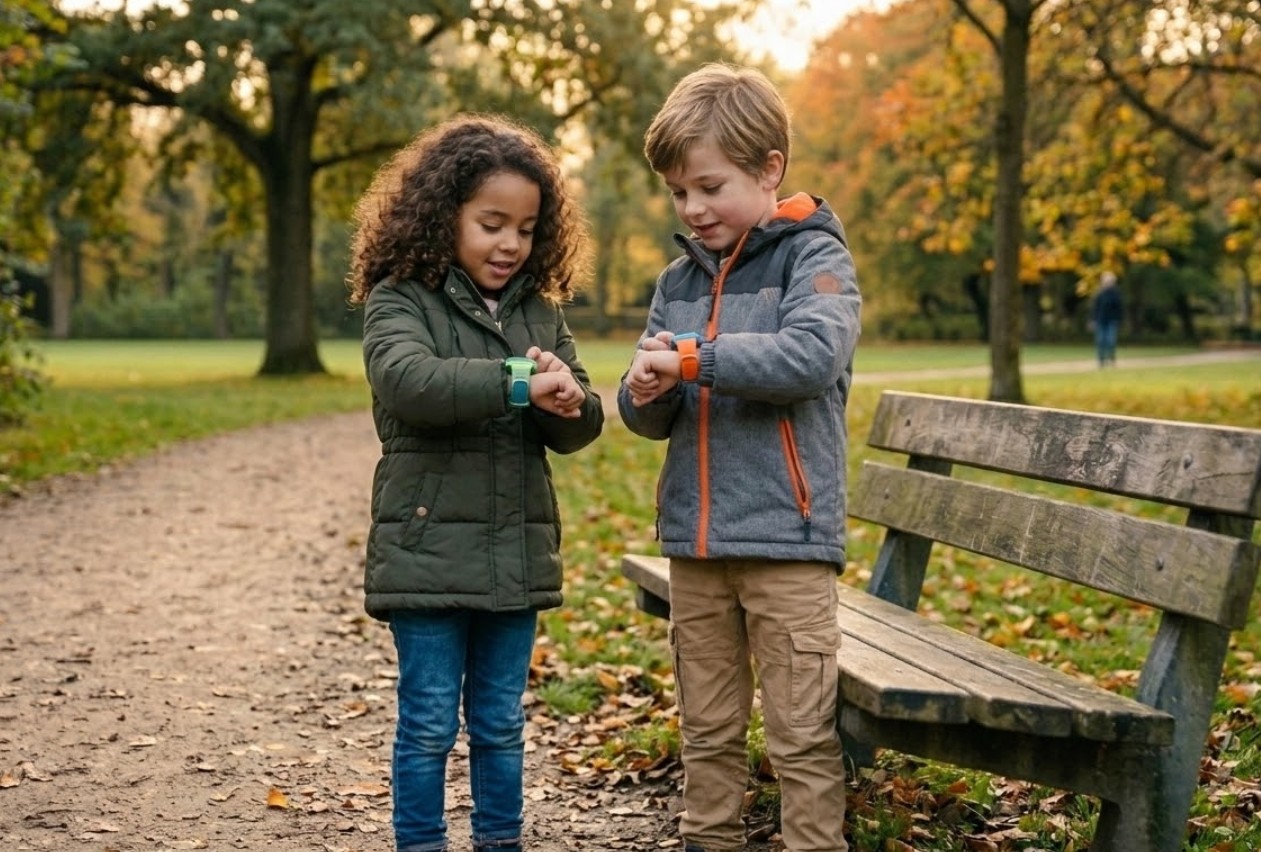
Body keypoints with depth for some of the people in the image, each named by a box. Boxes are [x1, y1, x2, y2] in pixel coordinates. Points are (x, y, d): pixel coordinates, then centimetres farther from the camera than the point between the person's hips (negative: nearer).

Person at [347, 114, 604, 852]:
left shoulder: (541, 311, 9)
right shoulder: (399, 301, -5)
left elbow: (577, 429, 5)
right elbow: (407, 381, -25)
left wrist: (568, 402, -18)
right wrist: (518, 381, -31)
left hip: (517, 553, 4)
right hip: (428, 551, -4)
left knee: (502, 722, 15)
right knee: (430, 723, 4)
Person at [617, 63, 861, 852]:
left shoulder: (815, 257, -3)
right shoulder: (680, 279, 13)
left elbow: (812, 356, -21)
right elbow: (653, 419, 14)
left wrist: (694, 359, -20)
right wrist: (645, 393, -9)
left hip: (787, 536, -6)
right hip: (694, 538, 6)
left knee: (803, 736, -1)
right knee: (708, 729, 14)